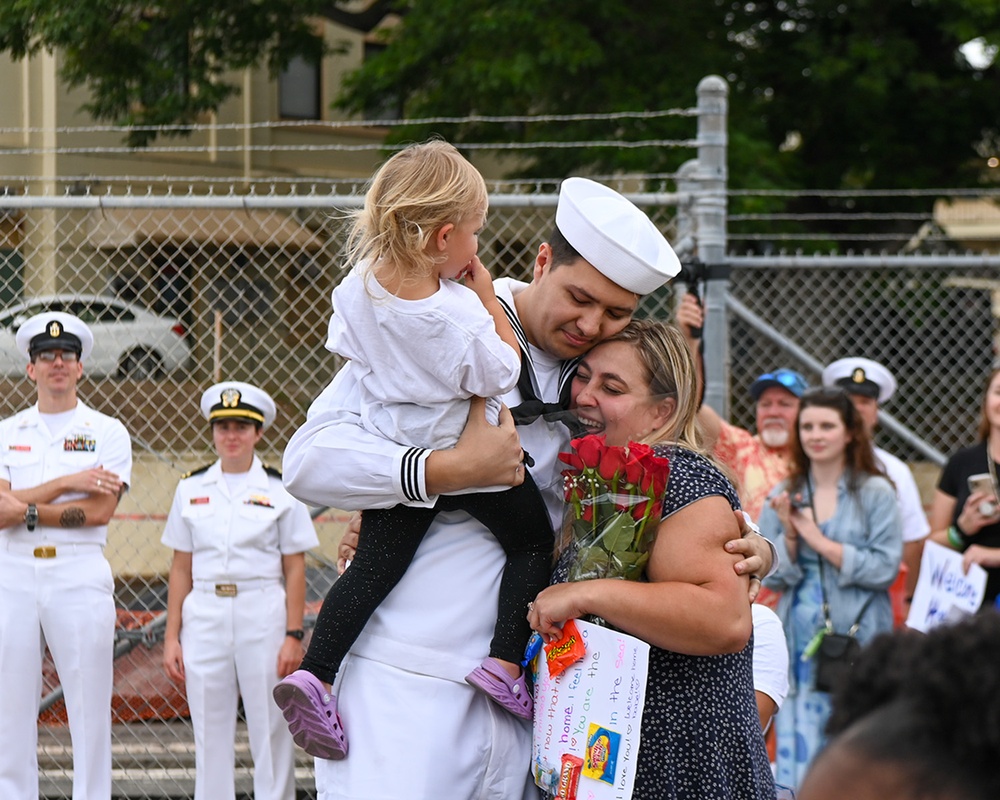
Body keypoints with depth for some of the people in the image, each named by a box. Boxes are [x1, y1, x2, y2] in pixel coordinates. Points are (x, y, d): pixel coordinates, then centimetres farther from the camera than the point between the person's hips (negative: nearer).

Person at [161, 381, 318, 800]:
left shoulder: (280, 490, 2)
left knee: (271, 732, -1)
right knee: (210, 734, 6)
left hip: (263, 613, -2)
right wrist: (171, 636, 5)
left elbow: (294, 569, 1)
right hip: (204, 616, 2)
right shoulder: (192, 488, 9)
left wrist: (293, 635, -6)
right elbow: (181, 568, 10)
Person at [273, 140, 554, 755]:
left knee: (375, 565, 9)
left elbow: (348, 348, 7)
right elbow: (502, 375, -16)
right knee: (532, 540, 14)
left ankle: (314, 677, -1)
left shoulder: (358, 286, -9)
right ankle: (506, 663, 5)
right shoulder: (460, 314, -28)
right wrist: (489, 299, -9)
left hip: (393, 451, 5)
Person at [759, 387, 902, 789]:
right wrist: (789, 533, -10)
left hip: (859, 639, -3)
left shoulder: (875, 493, 0)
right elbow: (770, 576, 7)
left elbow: (885, 568, -9)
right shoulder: (784, 495, 10)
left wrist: (820, 541, -10)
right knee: (797, 750, -1)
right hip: (800, 643, 3)